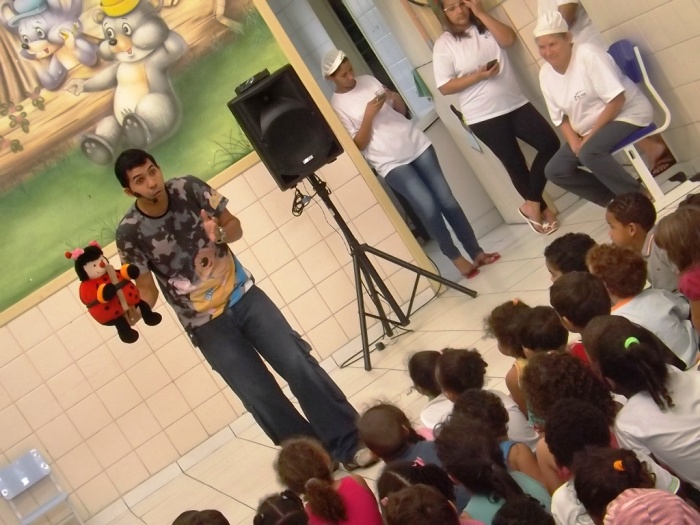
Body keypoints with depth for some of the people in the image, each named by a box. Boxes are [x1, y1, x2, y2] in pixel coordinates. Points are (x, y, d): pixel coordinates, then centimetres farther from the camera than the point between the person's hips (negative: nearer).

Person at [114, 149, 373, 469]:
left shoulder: (189, 188, -7)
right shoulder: (130, 233, -14)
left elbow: (235, 226, 5)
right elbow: (147, 290, -7)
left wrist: (221, 233, -18)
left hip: (243, 295, 2)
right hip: (206, 323, -2)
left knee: (299, 364, -6)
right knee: (261, 397, -5)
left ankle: (352, 442, 2)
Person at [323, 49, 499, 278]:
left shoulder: (368, 80, 8)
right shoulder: (337, 106, -7)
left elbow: (402, 110, 15)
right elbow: (358, 145, -9)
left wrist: (394, 97, -7)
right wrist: (368, 115, -20)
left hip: (416, 144, 5)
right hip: (391, 163, -5)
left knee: (447, 200, 1)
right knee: (429, 207, -14)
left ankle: (476, 252, 10)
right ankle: (455, 257, 5)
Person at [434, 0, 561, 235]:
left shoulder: (485, 26, 9)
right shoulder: (444, 44, -5)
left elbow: (509, 39, -10)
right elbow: (444, 87, -9)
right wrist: (477, 76, -19)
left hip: (515, 104, 4)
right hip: (483, 117, -4)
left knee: (550, 144, -3)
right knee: (515, 163, 3)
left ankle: (532, 204, 7)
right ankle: (539, 207, 22)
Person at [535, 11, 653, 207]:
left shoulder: (588, 55, -21)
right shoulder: (545, 74, -1)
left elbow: (616, 100, -22)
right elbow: (561, 117, 6)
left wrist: (590, 136, -21)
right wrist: (575, 143, -12)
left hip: (627, 114, -8)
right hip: (588, 131, 8)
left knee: (590, 152, -34)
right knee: (554, 170, -5)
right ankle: (617, 200, 0)